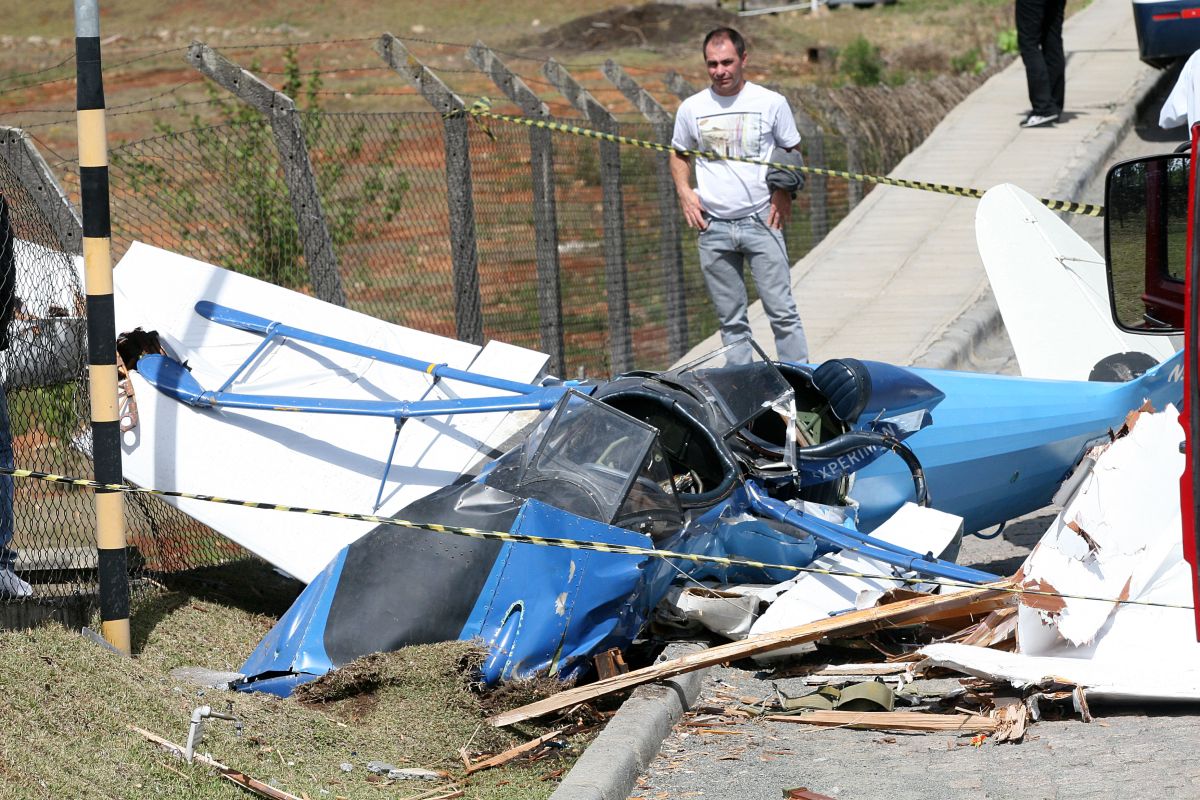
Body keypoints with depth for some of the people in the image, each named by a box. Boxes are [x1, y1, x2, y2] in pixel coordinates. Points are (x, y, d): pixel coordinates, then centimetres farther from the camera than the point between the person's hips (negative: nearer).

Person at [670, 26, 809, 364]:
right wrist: (684, 191, 2)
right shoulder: (691, 108, 5)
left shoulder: (772, 103, 0)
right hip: (713, 227, 2)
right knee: (731, 322, 7)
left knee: (782, 312, -6)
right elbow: (679, 155, 19)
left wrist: (785, 193, -7)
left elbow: (793, 154, 9)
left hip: (761, 222, -2)